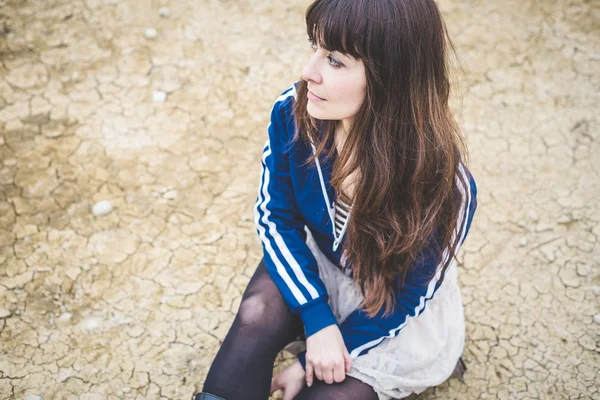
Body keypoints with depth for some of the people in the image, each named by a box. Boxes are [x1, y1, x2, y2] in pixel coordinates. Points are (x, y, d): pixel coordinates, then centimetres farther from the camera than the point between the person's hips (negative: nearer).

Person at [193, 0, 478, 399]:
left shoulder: (443, 184, -34)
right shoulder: (293, 112, -24)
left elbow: (406, 297, -19)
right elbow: (275, 217, -10)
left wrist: (308, 363, -17)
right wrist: (318, 319, -21)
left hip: (395, 318, -2)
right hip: (316, 268, 3)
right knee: (258, 313, -25)